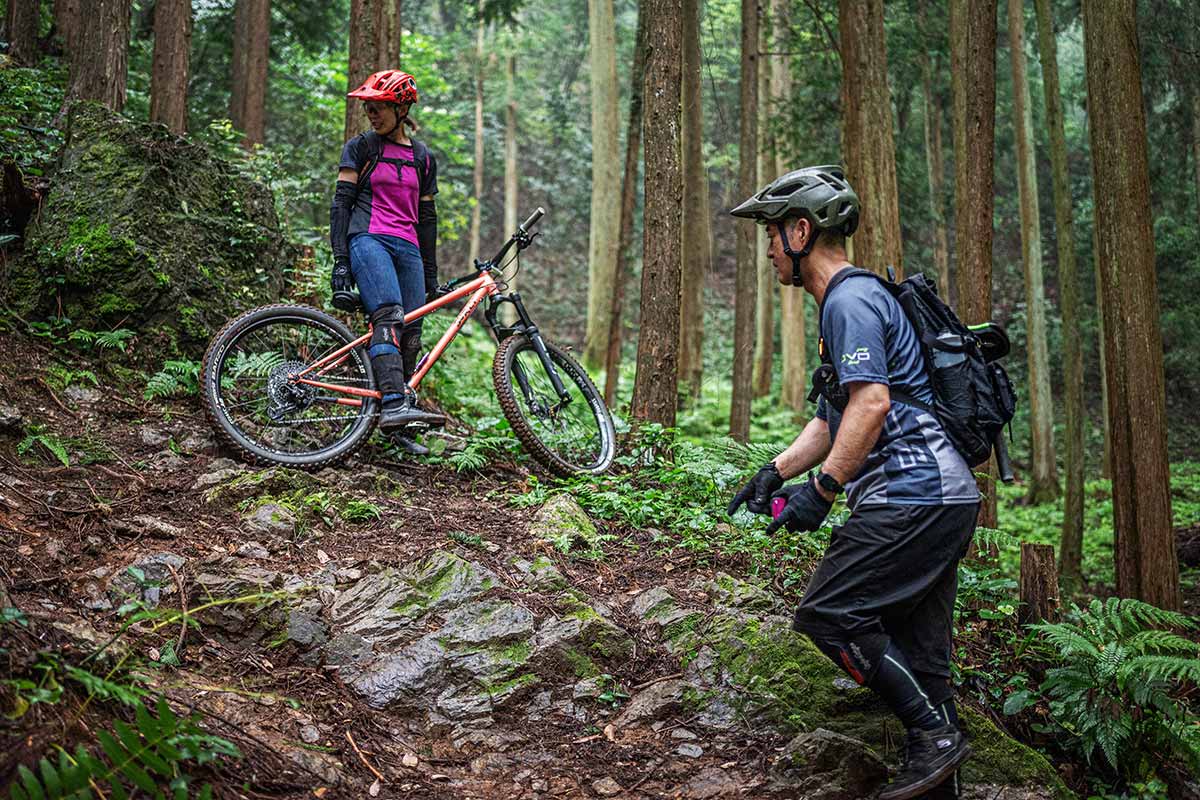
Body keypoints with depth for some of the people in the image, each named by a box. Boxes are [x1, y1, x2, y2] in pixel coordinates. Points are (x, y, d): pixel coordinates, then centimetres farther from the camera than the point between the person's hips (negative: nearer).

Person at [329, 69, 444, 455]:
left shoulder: (422, 158, 18)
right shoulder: (360, 147, 8)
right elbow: (341, 203, 3)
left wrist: (430, 272, 18)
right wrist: (340, 260, -7)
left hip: (408, 248, 4)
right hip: (368, 239, -4)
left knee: (410, 336, -5)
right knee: (388, 316, -28)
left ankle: (398, 429, 1)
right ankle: (393, 405, -41)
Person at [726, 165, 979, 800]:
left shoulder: (851, 300, -10)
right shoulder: (847, 302, 23)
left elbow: (871, 403, -22)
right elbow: (832, 419, 23)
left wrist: (821, 490, -19)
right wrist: (774, 473, 13)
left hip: (912, 495, -11)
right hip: (945, 497, 11)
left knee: (828, 614, -9)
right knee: (916, 649, 11)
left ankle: (933, 734, -4)